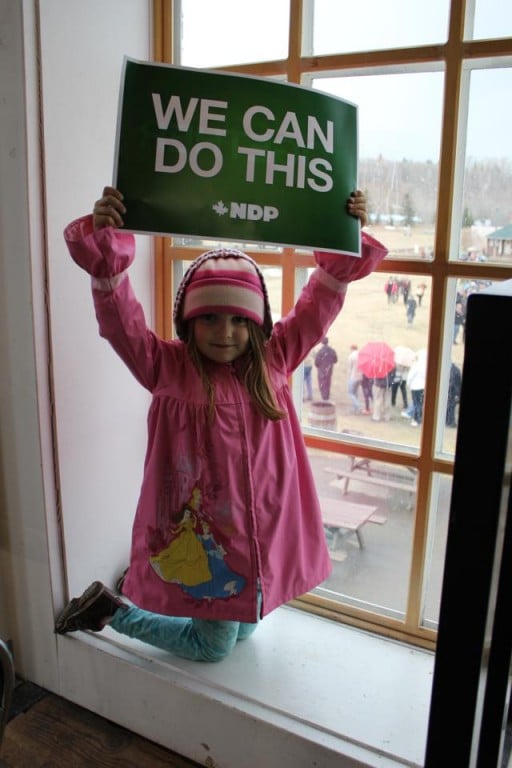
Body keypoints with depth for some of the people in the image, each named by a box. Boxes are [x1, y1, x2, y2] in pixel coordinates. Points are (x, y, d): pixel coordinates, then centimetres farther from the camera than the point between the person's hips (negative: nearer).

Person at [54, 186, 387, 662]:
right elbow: (120, 320, -26)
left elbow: (320, 300, -3)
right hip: (200, 530, -5)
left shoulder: (273, 361, -3)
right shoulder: (167, 368, -13)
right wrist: (106, 253, -41)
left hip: (262, 525, 5)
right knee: (214, 646, 12)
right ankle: (113, 608, 29)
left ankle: (144, 590, 45)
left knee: (242, 629, 26)